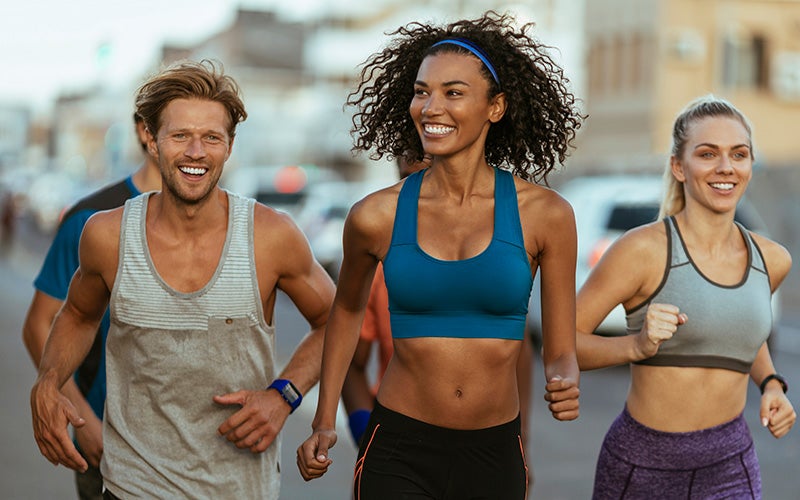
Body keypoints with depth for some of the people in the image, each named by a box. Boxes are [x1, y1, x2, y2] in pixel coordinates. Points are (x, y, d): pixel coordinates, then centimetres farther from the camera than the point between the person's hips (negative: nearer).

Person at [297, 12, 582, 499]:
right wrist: (324, 422, 12)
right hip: (398, 456, -1)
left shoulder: (545, 215, -7)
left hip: (495, 458, 1)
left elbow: (561, 352, 1)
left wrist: (564, 385, -21)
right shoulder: (377, 216, -6)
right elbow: (347, 310, 14)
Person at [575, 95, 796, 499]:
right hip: (641, 463, -3)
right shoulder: (643, 249, -13)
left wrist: (771, 384, 8)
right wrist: (637, 346, -27)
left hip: (729, 465, 3)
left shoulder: (772, 261, 3)